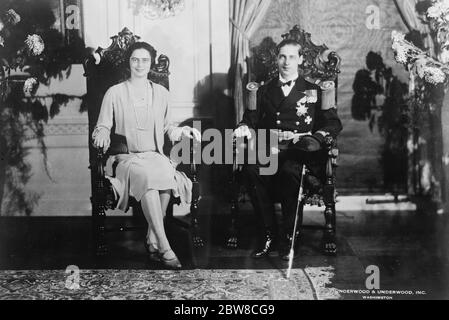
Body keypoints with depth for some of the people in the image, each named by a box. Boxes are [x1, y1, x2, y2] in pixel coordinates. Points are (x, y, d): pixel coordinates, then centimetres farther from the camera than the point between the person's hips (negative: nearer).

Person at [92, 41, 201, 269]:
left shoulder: (161, 93, 17)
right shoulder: (115, 93, 7)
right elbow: (102, 127, 11)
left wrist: (182, 131, 7)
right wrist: (102, 136, -12)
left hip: (155, 155, 3)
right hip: (127, 157, -2)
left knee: (167, 175, -35)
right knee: (146, 177, -37)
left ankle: (152, 241, -23)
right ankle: (164, 247, -37)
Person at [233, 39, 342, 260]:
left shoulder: (313, 91, 18)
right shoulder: (264, 91, 24)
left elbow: (333, 123, 10)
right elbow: (252, 120, 18)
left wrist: (316, 137, -11)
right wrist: (244, 128, -7)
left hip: (299, 151, -2)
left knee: (289, 171, -37)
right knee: (251, 169, -32)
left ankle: (290, 237, -21)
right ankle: (268, 235, -20)